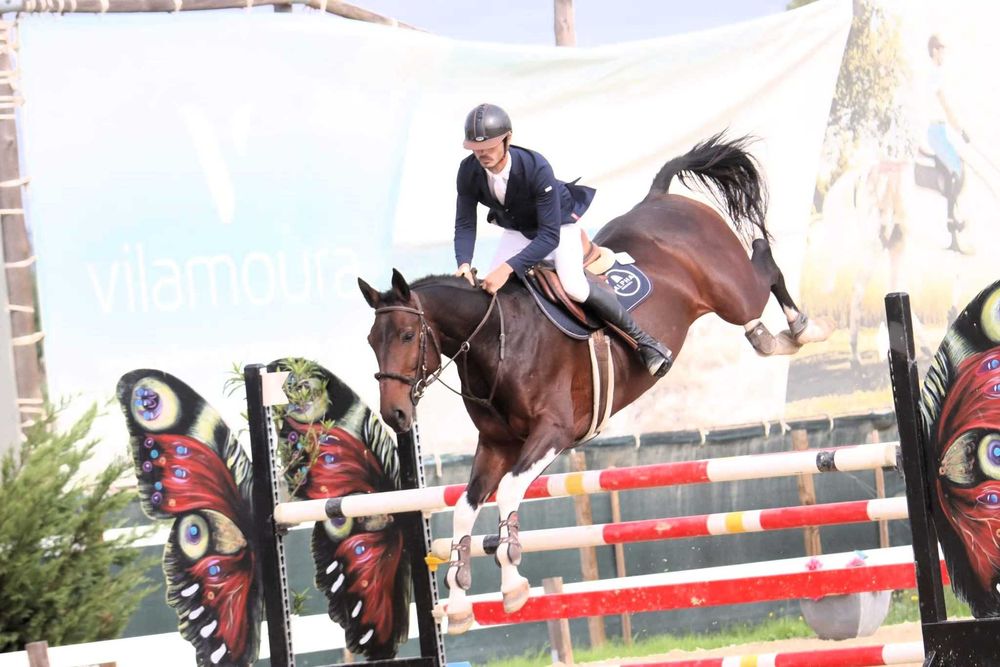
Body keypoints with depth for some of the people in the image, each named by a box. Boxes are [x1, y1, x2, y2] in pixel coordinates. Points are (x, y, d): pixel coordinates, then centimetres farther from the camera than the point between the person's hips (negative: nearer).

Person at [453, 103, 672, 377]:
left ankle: (641, 338, -11)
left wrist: (509, 268, -49)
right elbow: (465, 224, -17)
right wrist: (464, 264, -37)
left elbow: (549, 235, -39)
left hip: (559, 224, -6)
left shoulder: (536, 168, -40)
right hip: (518, 231, 6)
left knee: (574, 287, -26)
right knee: (488, 287, -8)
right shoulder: (469, 171, -25)